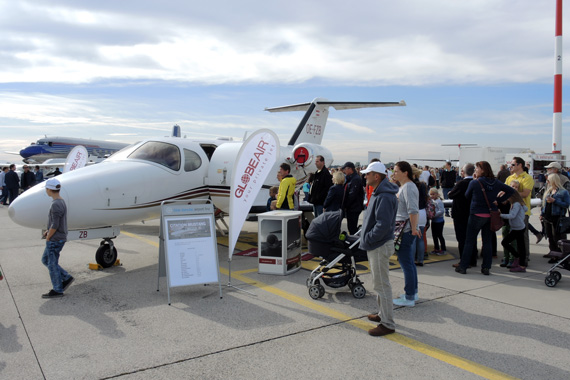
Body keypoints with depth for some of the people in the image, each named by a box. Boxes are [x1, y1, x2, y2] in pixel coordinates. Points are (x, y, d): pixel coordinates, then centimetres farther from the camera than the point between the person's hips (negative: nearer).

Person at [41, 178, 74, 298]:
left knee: (52, 264, 2)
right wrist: (48, 230, 11)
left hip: (55, 240, -9)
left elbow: (55, 225, -22)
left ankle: (57, 290, 13)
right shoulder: (61, 202, 9)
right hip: (60, 238, 9)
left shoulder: (56, 205, -21)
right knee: (45, 260, 19)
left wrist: (48, 237, -10)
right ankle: (66, 278, 19)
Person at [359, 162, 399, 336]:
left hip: (380, 246, -11)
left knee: (381, 284, -3)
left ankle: (388, 324, 6)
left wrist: (368, 239, -20)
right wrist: (367, 238, 13)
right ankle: (383, 314, 35)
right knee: (379, 283, 21)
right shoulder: (378, 193, 13)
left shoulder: (384, 197, -23)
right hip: (375, 245, 11)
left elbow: (383, 225, -29)